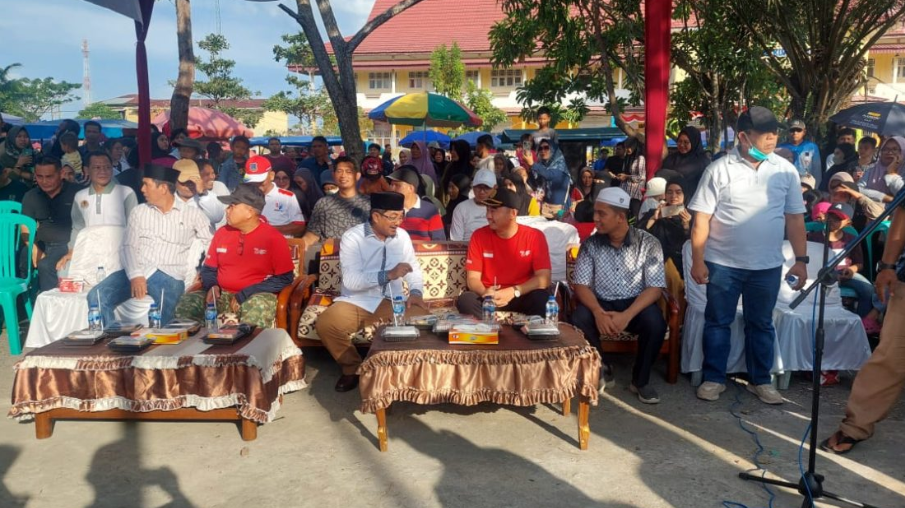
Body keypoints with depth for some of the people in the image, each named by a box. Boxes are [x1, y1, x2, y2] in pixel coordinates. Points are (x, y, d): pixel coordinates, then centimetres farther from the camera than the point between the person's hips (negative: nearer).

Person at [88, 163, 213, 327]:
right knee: (97, 296, -23)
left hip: (169, 276, -3)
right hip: (137, 272, 4)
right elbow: (130, 246, 6)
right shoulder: (139, 212, 16)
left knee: (165, 302, -38)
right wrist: (135, 275, -12)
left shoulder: (192, 214, 9)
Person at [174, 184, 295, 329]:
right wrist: (212, 286, -7)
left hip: (258, 296, -5)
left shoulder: (273, 238, -7)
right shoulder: (221, 233, 9)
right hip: (222, 295, 5)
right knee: (186, 303, -19)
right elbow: (208, 269, 18)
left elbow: (285, 278, -10)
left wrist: (245, 295, -15)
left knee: (258, 307, -39)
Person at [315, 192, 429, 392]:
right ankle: (352, 368, -1)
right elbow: (351, 281, -21)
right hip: (357, 301, -2)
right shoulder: (352, 237, -10)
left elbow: (414, 268, 12)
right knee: (325, 324, -29)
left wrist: (416, 291, -10)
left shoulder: (402, 236, 5)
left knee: (422, 317, -26)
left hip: (392, 301, 3)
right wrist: (388, 275, -32)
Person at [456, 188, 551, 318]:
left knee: (542, 299, -34)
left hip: (522, 297, -1)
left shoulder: (535, 236, -6)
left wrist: (514, 292, -26)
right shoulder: (479, 236, -1)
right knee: (465, 300, -30)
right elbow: (472, 278, -2)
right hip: (489, 297, 1)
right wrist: (485, 293, -25)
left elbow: (543, 278, -11)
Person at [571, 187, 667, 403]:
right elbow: (581, 285, -5)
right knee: (579, 319, -30)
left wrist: (627, 315, -28)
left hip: (636, 305, -1)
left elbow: (655, 288, -13)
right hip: (601, 304, 1)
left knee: (656, 323, -32)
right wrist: (598, 312, -25)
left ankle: (641, 380, -5)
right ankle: (601, 370, -1)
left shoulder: (648, 243, -8)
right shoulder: (590, 244, -3)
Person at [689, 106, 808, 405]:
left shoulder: (785, 171, 2)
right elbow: (701, 219, -6)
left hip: (768, 265, 2)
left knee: (761, 324, 13)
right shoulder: (719, 170, -6)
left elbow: (795, 219, 6)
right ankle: (713, 379, 20)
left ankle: (761, 380, 26)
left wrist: (801, 260, 2)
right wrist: (697, 261, -9)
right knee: (717, 322, 8)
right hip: (723, 263, -2)